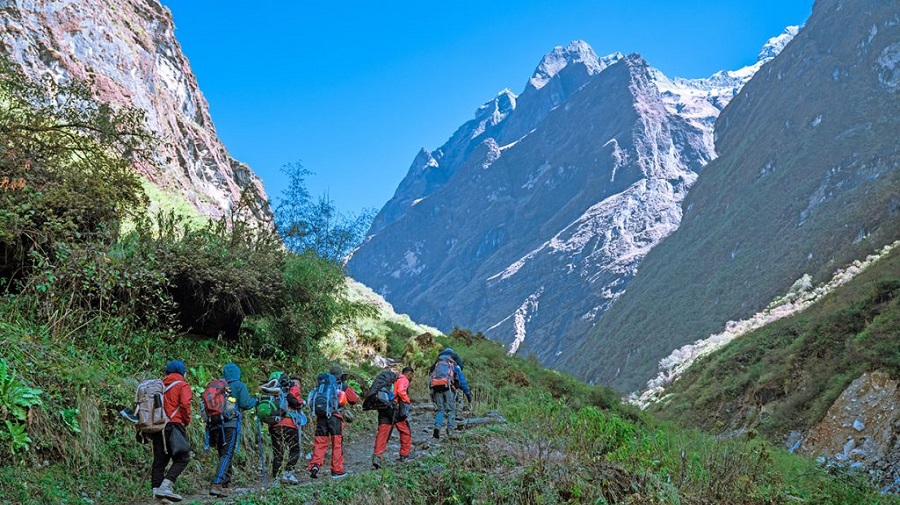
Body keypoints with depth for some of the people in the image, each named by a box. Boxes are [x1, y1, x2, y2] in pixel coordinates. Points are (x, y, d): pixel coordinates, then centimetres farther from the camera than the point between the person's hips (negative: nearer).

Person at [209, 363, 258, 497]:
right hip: (231, 424, -5)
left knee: (223, 455, 16)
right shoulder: (239, 386, 2)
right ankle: (217, 485, -20)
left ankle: (226, 485, 18)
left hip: (215, 425, 5)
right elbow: (245, 404, -6)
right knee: (227, 455, -7)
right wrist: (255, 401, 12)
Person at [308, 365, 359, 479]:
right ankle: (337, 470, 7)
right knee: (337, 443, 4)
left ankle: (315, 465, -9)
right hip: (334, 416, -3)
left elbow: (311, 402, 18)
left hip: (320, 416, 3)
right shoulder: (342, 386, 6)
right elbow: (355, 399, 13)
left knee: (320, 442, 8)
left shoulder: (321, 385, 16)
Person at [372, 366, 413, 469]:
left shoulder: (393, 379, 25)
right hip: (395, 408, -6)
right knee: (405, 431, 12)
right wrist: (407, 401, -4)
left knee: (382, 433, -1)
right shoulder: (404, 380, 1)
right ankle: (405, 455, 21)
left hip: (383, 408, 6)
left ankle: (376, 456, -14)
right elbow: (401, 391, -18)